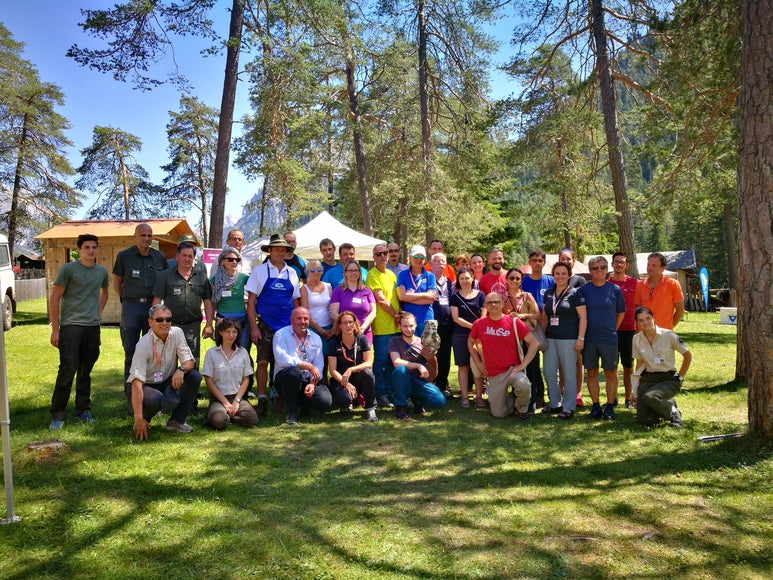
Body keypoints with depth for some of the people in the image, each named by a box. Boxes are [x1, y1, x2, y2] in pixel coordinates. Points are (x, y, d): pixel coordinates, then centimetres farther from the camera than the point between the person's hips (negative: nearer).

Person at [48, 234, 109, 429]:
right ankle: (57, 414, 4)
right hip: (70, 326, -4)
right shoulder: (68, 269, -4)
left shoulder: (102, 271, 10)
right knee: (68, 370, -7)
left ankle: (83, 410, 21)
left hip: (93, 327, 4)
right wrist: (55, 329, -8)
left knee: (85, 372, 11)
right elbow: (54, 299, -5)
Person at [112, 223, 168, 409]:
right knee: (131, 353, 4)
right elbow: (116, 283, 10)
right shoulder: (124, 256, 4)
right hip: (131, 307, -2)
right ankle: (130, 395, 12)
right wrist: (126, 301, 3)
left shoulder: (159, 257, 8)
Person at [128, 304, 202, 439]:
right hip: (147, 386, -5)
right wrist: (138, 419, -37)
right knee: (155, 399, -38)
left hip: (168, 383, 5)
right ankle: (143, 420, 0)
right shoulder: (143, 345, -22)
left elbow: (190, 361, -8)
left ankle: (176, 421, -5)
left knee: (195, 376, -21)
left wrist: (181, 369, -36)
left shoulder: (177, 333, -8)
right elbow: (137, 382, -29)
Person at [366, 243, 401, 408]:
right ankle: (380, 395, 7)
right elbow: (381, 300, -13)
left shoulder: (392, 274, 16)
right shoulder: (372, 274, -7)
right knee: (380, 361, -2)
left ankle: (390, 392, 22)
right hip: (381, 326, -7)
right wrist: (396, 314, -7)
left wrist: (399, 315, 4)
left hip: (395, 326, 7)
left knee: (392, 361, 12)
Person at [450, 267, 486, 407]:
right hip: (460, 336, 0)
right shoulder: (455, 296, 4)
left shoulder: (480, 295, 4)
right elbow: (456, 318, -3)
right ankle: (464, 396, 11)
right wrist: (473, 326, -12)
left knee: (477, 367, 0)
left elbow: (484, 316, 1)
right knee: (463, 367, 5)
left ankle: (479, 396, 10)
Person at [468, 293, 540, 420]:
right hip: (494, 375, 3)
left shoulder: (514, 322, -8)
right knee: (498, 414, 1)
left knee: (524, 386, -36)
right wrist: (478, 363, 8)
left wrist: (523, 364, -12)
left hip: (513, 369, -2)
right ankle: (512, 399, 35)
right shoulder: (479, 324, -1)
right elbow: (470, 343, 17)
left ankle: (521, 408, -2)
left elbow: (534, 343, -7)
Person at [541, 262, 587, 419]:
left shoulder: (575, 293, -5)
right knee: (549, 372, 7)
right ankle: (555, 403, 23)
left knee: (569, 373, 2)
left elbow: (583, 317, -6)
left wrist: (581, 338, -12)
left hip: (568, 339, -5)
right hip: (550, 338, 5)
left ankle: (568, 407, 12)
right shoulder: (548, 293, 10)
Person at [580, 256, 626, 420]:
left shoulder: (615, 289, 1)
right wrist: (582, 334, 1)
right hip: (589, 338, 1)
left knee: (610, 373, 5)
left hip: (609, 338, -1)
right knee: (591, 373, 7)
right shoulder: (584, 290, 1)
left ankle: (610, 406, 16)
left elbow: (621, 312, 10)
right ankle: (595, 406, 17)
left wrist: (613, 329, 7)